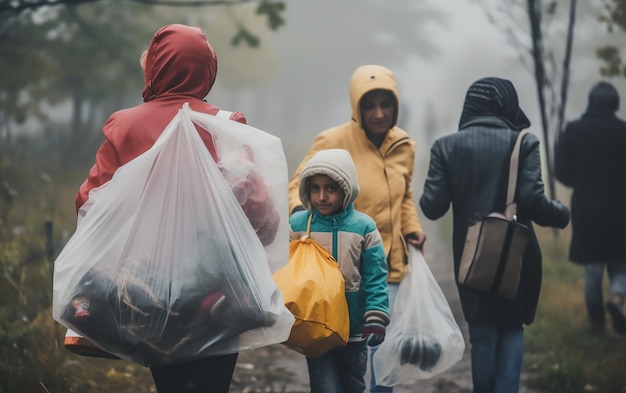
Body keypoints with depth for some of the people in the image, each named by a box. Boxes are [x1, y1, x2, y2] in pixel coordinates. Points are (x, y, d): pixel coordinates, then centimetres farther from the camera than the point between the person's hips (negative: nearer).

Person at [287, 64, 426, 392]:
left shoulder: (404, 146, 7)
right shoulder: (332, 141, -11)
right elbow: (299, 185, -5)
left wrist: (412, 228, 7)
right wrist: (302, 211, -26)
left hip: (388, 265, 5)